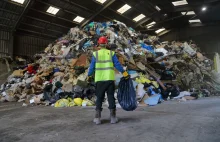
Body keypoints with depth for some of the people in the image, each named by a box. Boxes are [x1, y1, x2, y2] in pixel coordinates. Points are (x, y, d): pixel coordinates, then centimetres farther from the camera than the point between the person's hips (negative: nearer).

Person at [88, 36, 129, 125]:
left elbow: (92, 67, 2)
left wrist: (89, 76, 18)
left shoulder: (95, 54, 2)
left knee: (99, 98, 10)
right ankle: (113, 117, 11)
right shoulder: (111, 53, 2)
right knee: (111, 97, 8)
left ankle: (97, 118, 10)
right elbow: (117, 65, -1)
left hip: (99, 80, 0)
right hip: (110, 79, 0)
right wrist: (125, 73, 8)